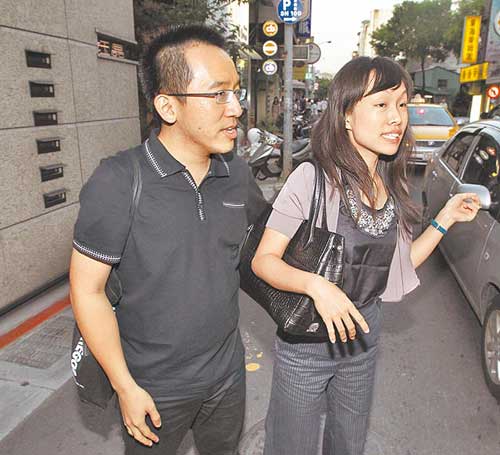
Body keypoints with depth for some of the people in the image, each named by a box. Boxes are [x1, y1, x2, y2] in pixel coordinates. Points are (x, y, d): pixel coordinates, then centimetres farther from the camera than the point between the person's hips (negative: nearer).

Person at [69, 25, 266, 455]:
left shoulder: (237, 172, -8)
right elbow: (88, 290, -16)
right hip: (155, 386, -4)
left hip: (228, 370, 4)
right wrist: (125, 387, -12)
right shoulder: (118, 182, -22)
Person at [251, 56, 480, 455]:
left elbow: (398, 267, 8)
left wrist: (445, 220, 1)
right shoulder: (313, 178, -20)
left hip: (364, 336, 6)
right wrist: (315, 284, -34)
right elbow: (263, 260, -18)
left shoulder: (393, 186, -1)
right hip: (306, 342, -5)